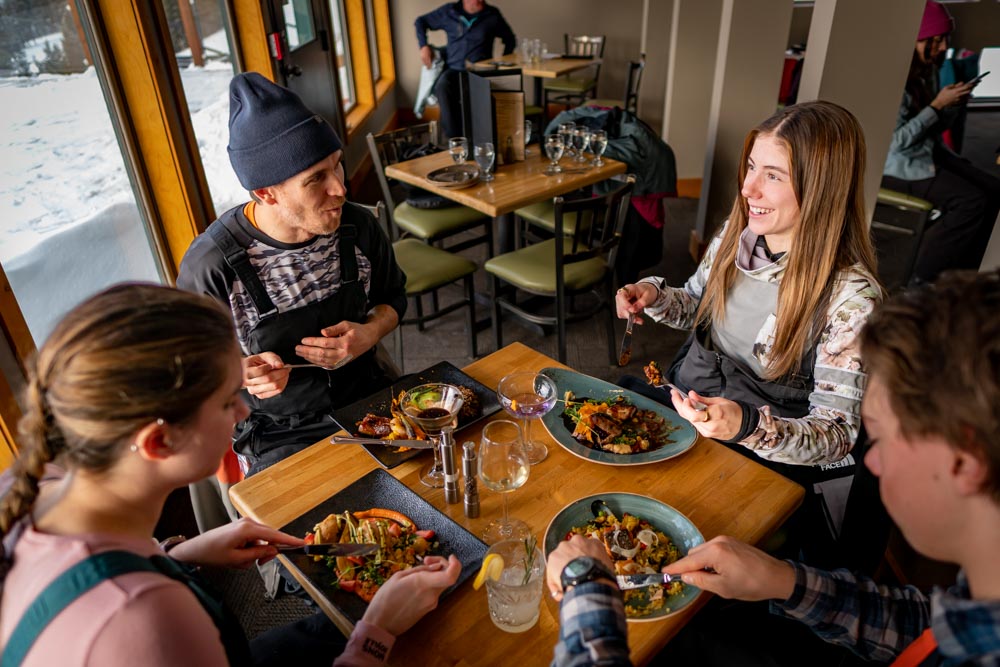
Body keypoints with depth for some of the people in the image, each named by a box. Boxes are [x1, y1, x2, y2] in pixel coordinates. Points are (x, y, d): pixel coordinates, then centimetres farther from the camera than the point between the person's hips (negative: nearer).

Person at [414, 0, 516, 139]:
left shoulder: (492, 15, 8)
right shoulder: (448, 12, 9)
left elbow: (510, 39, 20)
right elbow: (420, 21, 22)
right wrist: (424, 46, 7)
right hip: (454, 70, 1)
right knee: (442, 87, -36)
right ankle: (455, 138, -34)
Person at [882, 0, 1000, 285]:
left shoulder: (928, 71, 9)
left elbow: (937, 127, 15)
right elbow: (896, 140, -21)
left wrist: (955, 103, -3)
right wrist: (938, 104, -17)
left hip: (930, 153, 9)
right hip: (899, 163, -9)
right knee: (971, 201, -22)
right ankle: (917, 279, -12)